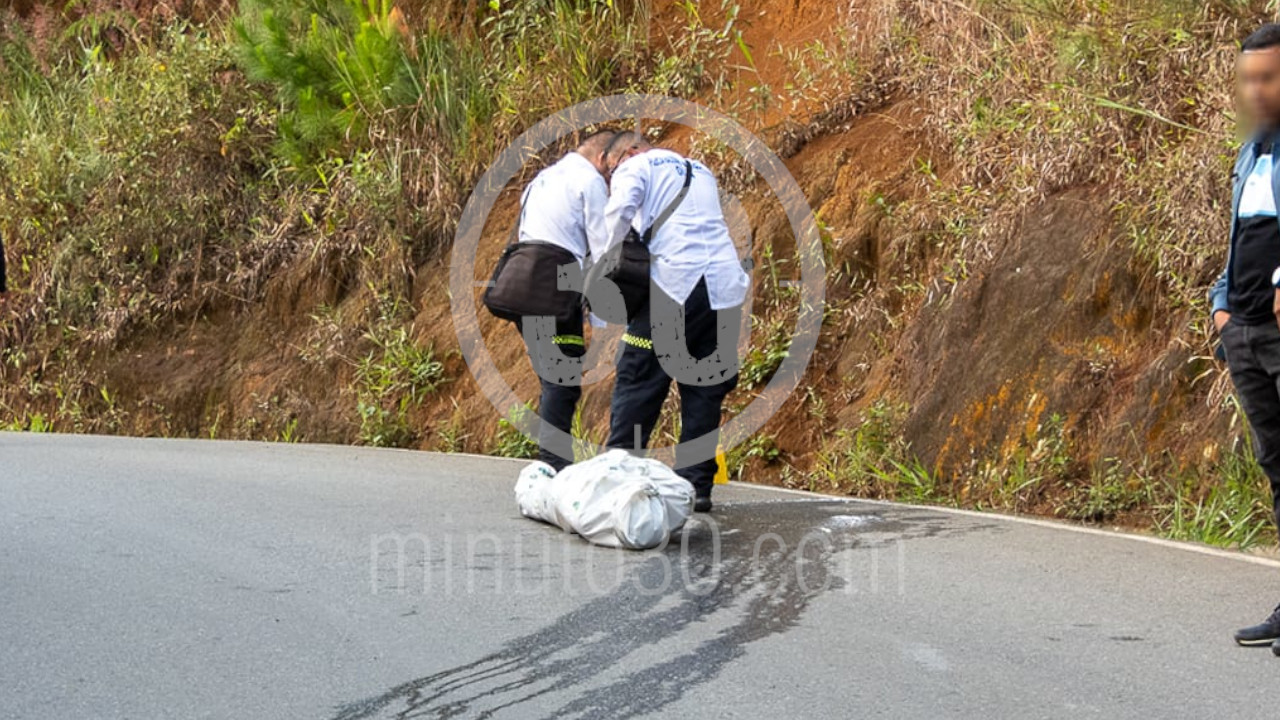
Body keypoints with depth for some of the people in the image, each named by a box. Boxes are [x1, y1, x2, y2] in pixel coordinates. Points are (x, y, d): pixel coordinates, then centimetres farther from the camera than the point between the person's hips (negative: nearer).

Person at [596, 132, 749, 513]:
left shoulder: (635, 168, 8)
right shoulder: (701, 172, 28)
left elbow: (617, 216, -9)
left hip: (675, 285, -6)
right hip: (725, 287, 6)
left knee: (638, 383, -1)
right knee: (705, 390, 8)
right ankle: (697, 485, 6)